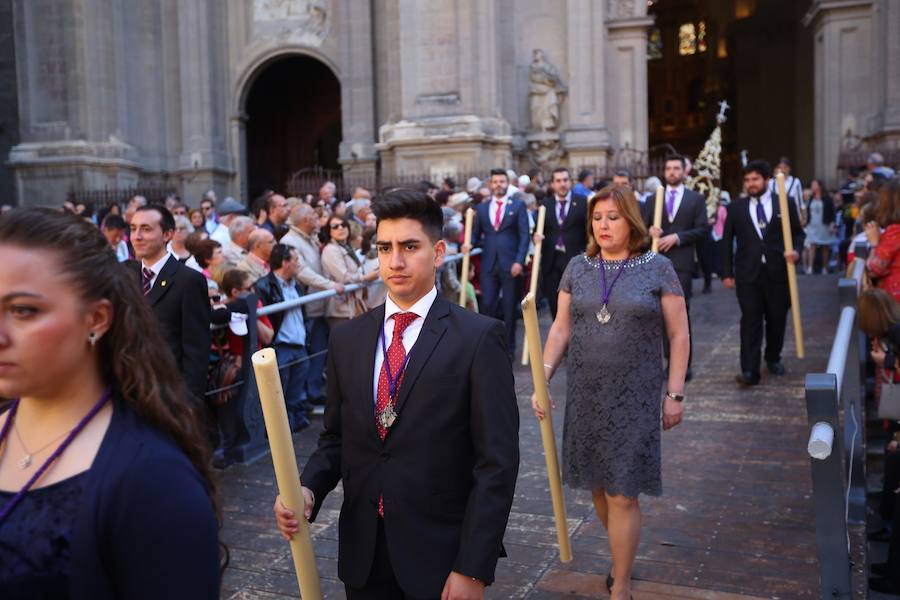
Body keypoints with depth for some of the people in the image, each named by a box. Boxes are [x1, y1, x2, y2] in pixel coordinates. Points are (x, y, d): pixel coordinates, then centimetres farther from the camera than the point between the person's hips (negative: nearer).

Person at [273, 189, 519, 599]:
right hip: (362, 555, 4)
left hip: (441, 557, -4)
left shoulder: (478, 338, -11)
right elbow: (335, 438, 10)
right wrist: (307, 490, -9)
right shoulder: (346, 339, 4)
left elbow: (497, 461, -12)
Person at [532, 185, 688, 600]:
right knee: (597, 484, 13)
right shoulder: (578, 267, 5)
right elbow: (561, 328, 7)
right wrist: (543, 378, -2)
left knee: (622, 493, -1)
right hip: (585, 394, 4)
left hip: (634, 398, -3)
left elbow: (679, 335, -2)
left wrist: (675, 394, -5)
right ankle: (623, 556, 37)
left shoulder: (658, 268, -4)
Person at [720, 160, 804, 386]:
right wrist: (727, 273, 2)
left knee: (777, 319, 11)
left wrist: (796, 250, -11)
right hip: (748, 273, -1)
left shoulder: (786, 203, 6)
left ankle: (773, 358, 33)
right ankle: (750, 371, -7)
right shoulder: (736, 207, 6)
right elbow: (727, 241, 7)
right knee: (750, 321, -6)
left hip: (777, 272, 1)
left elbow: (798, 233, 11)